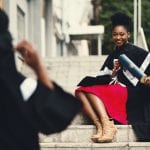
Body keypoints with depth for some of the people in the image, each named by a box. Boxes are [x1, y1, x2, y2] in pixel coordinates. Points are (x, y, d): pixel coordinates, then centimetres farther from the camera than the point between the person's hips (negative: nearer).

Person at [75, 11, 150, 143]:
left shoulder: (136, 52, 3)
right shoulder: (113, 56, 20)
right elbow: (103, 78, 11)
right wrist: (113, 73, -10)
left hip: (130, 94, -6)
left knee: (91, 89, -24)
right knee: (80, 91, -16)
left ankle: (107, 125, -38)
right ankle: (100, 126, -35)